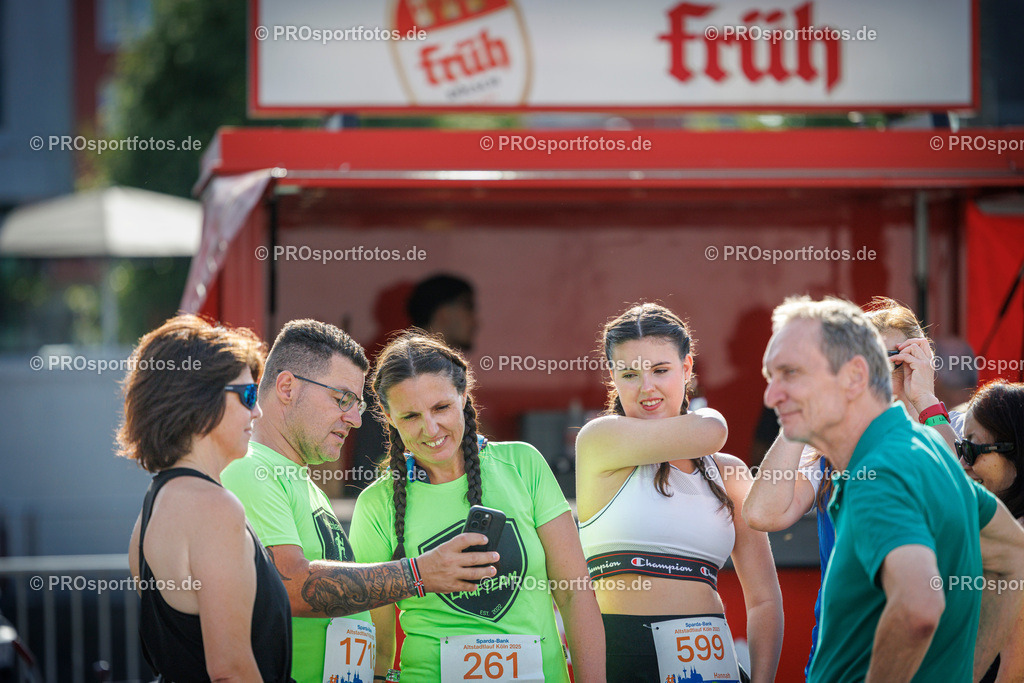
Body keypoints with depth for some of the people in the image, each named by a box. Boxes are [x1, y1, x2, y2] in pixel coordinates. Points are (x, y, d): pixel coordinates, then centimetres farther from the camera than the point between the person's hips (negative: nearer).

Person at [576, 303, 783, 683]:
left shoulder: (727, 472, 14)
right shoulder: (599, 439, 1)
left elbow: (764, 599, 12)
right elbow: (709, 433, -9)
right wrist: (701, 420, 15)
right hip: (618, 652, -3)